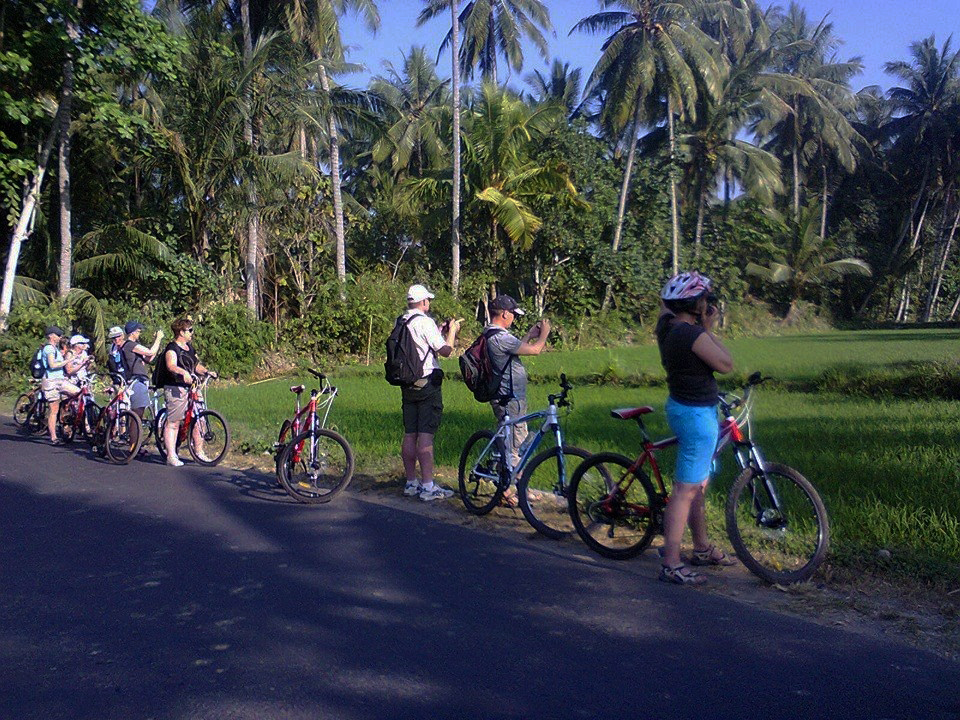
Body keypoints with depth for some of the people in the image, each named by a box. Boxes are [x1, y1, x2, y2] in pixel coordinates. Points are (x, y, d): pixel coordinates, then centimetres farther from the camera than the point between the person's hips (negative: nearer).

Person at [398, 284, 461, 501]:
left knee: (409, 435, 10)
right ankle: (428, 486, -6)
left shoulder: (400, 323, 11)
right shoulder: (425, 322, -13)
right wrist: (452, 331, 4)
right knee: (426, 435, -7)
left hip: (407, 384, 8)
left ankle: (411, 482, 18)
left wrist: (440, 332, 23)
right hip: (428, 384, -8)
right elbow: (445, 351, -13)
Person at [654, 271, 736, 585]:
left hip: (681, 406, 11)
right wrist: (710, 329, -8)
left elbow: (664, 301, 25)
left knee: (699, 484, 21)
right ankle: (671, 564, -2)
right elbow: (726, 365, -16)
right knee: (686, 489, -7)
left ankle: (702, 548, 36)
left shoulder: (667, 325, 4)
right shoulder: (693, 334, -21)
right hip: (697, 414, -11)